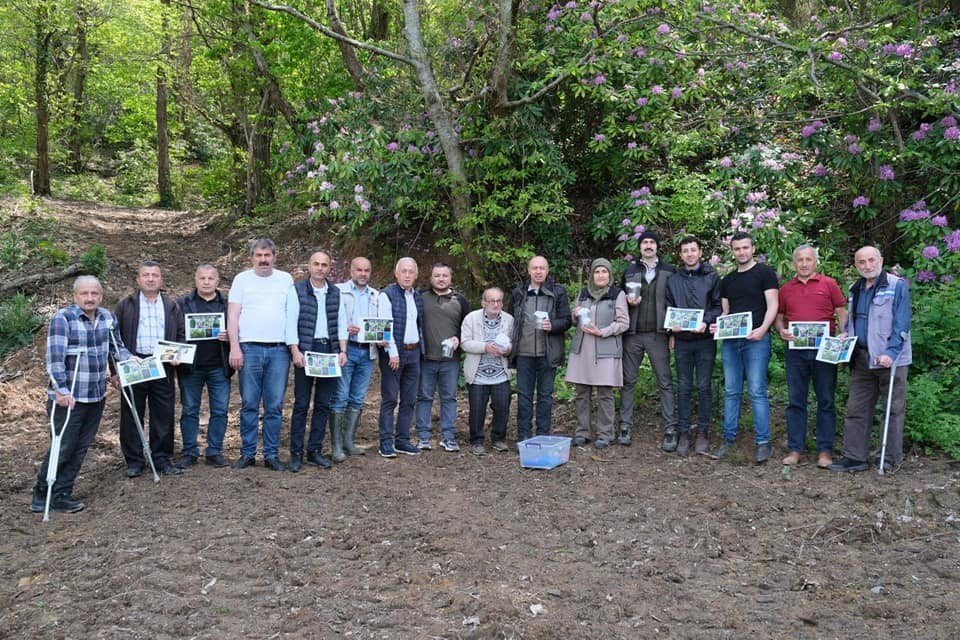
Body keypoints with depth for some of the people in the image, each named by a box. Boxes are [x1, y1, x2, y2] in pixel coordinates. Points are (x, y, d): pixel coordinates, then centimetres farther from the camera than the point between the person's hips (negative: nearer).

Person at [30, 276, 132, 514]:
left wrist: (130, 359, 5)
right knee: (64, 447, -3)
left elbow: (116, 345, 22)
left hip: (97, 396, 6)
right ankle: (41, 495, 14)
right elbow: (55, 356, -18)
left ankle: (61, 495, 19)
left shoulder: (107, 317, 6)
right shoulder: (63, 318, -12)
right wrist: (61, 390, -24)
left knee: (81, 447, 9)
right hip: (68, 397, -6)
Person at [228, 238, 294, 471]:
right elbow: (232, 315, 3)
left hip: (279, 349, 1)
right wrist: (234, 347, -7)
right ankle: (247, 453, 10)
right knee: (249, 405, 1)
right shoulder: (242, 279, 8)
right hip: (249, 348, -1)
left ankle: (271, 454, 10)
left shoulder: (286, 279, 12)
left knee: (275, 406, 3)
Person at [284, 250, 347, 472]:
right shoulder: (297, 290, 1)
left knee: (324, 404, 6)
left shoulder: (335, 293, 13)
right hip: (305, 351, -4)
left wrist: (342, 350, 3)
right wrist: (295, 351, -14)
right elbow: (291, 323, -5)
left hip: (329, 352, 4)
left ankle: (315, 451, 15)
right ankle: (296, 454, 5)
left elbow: (341, 323, 13)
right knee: (301, 404, -2)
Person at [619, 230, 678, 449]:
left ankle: (671, 429, 2)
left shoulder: (669, 271, 5)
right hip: (633, 334, 2)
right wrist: (628, 301, -5)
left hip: (658, 334, -2)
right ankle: (625, 426, 9)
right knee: (628, 380, 3)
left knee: (665, 381, -1)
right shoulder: (630, 270, 10)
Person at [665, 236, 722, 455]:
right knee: (683, 388, 5)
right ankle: (683, 433, 11)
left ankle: (703, 432, 10)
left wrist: (707, 322, -16)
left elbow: (719, 306, 0)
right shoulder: (673, 280, 12)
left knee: (704, 386, 1)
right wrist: (672, 326, -4)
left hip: (705, 340, -2)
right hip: (682, 340, 2)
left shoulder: (712, 277, 4)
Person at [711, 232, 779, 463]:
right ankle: (728, 439, 14)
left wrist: (763, 329, -21)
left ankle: (763, 442, 0)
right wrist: (718, 326, -1)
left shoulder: (765, 273, 1)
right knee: (731, 391, 8)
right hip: (730, 341, 6)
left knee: (757, 391, -7)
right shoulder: (727, 280, 18)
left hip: (756, 340, -5)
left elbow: (772, 305, -6)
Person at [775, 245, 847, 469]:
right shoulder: (786, 289, 11)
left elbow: (841, 313, 4)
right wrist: (781, 330, -5)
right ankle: (795, 448, 12)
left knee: (826, 401, 3)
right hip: (795, 351, 2)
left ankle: (825, 450, 10)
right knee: (796, 401, 6)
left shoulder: (829, 284, 4)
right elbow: (778, 317, 16)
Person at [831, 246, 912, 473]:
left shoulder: (897, 285, -5)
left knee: (893, 409, 4)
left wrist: (891, 353, -21)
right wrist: (845, 335, 3)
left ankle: (892, 458, 12)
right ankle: (854, 457, 11)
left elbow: (901, 324, -12)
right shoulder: (855, 290, 14)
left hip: (890, 359, -6)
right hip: (861, 359, 6)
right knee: (856, 409, 6)